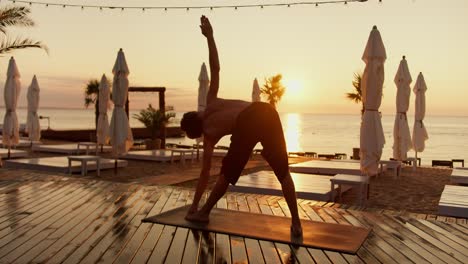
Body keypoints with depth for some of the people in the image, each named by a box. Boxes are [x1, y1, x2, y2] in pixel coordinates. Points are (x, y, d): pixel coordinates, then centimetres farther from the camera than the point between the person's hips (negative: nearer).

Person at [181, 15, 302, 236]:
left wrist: (193, 205, 26)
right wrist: (209, 36, 30)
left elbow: (205, 173, 18)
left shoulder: (209, 135, 18)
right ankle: (296, 223, 8)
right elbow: (215, 69, 24)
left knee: (228, 172, 16)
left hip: (247, 124, -5)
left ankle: (203, 212, 30)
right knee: (283, 171, 10)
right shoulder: (210, 103, 29)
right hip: (266, 111, 5)